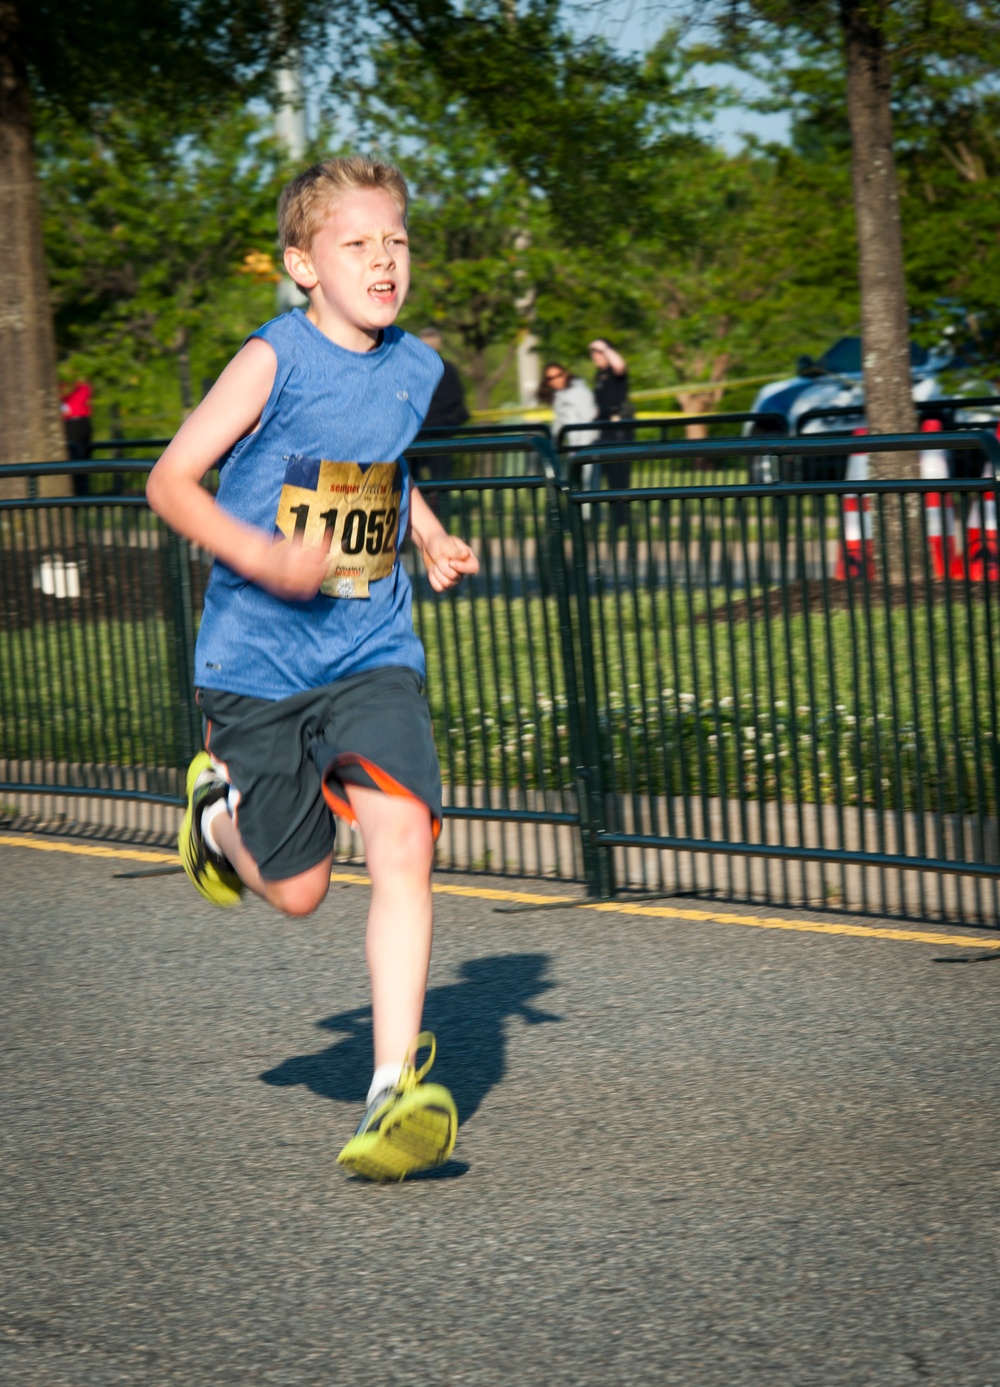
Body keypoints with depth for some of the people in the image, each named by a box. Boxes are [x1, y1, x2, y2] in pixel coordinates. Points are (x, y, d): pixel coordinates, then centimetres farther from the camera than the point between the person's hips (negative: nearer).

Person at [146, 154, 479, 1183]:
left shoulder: (413, 367, 5)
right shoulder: (276, 360, -12)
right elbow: (170, 480, -11)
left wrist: (434, 539, 9)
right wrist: (261, 556, -25)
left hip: (373, 656, 3)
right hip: (257, 663, -3)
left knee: (403, 838, -19)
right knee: (296, 890, 7)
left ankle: (396, 1091, -19)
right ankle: (219, 805, 43)